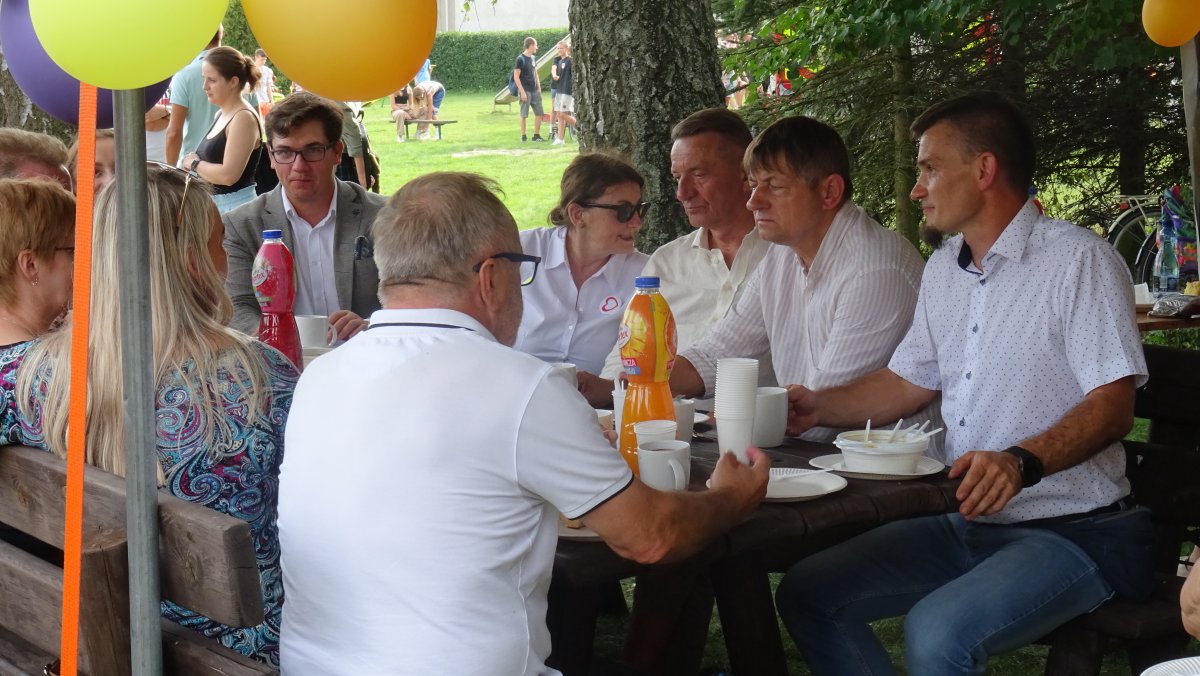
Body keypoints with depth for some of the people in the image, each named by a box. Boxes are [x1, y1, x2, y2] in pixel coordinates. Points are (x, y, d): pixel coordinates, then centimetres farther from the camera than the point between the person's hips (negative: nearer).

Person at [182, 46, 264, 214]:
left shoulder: (244, 118, -14)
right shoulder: (222, 114, 15)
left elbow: (228, 175, -20)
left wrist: (194, 163, -6)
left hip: (235, 206, -9)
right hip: (214, 203, 9)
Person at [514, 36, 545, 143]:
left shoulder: (532, 58, 11)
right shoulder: (520, 59, -11)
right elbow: (516, 77, -13)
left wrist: (539, 88, 13)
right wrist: (522, 92, -17)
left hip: (535, 91, 7)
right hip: (525, 91, -7)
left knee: (539, 113, 6)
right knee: (524, 115, 0)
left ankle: (536, 135, 14)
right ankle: (523, 137, 6)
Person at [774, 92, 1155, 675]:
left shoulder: (1080, 261, -12)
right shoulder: (944, 268, 14)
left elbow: (1112, 405, -19)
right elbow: (908, 382, 21)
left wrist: (1023, 462, -35)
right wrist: (822, 407, 6)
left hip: (1072, 533, -8)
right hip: (967, 524, 8)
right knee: (806, 596, -2)